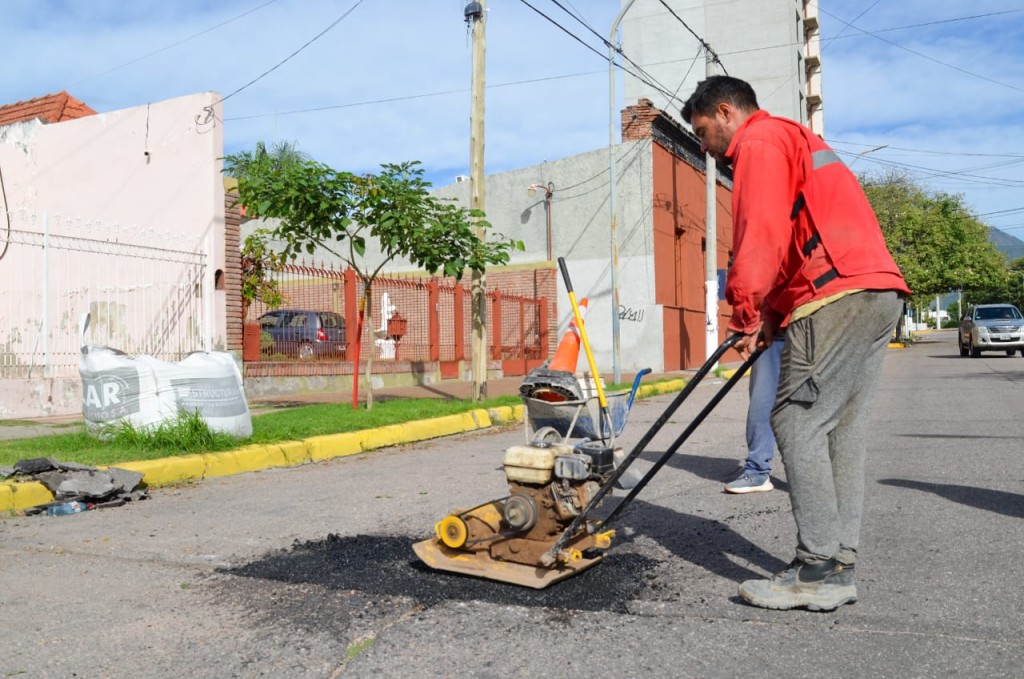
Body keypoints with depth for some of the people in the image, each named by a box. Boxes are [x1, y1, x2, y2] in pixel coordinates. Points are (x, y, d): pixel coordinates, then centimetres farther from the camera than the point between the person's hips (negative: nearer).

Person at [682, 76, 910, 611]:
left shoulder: (759, 141, 0)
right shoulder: (797, 140, 32)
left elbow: (762, 236, -13)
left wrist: (746, 314, -4)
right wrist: (769, 315, 15)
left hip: (837, 295, -10)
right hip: (878, 291, 10)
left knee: (798, 424, -8)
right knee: (841, 429, 8)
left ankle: (818, 571, -6)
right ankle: (838, 565, 11)